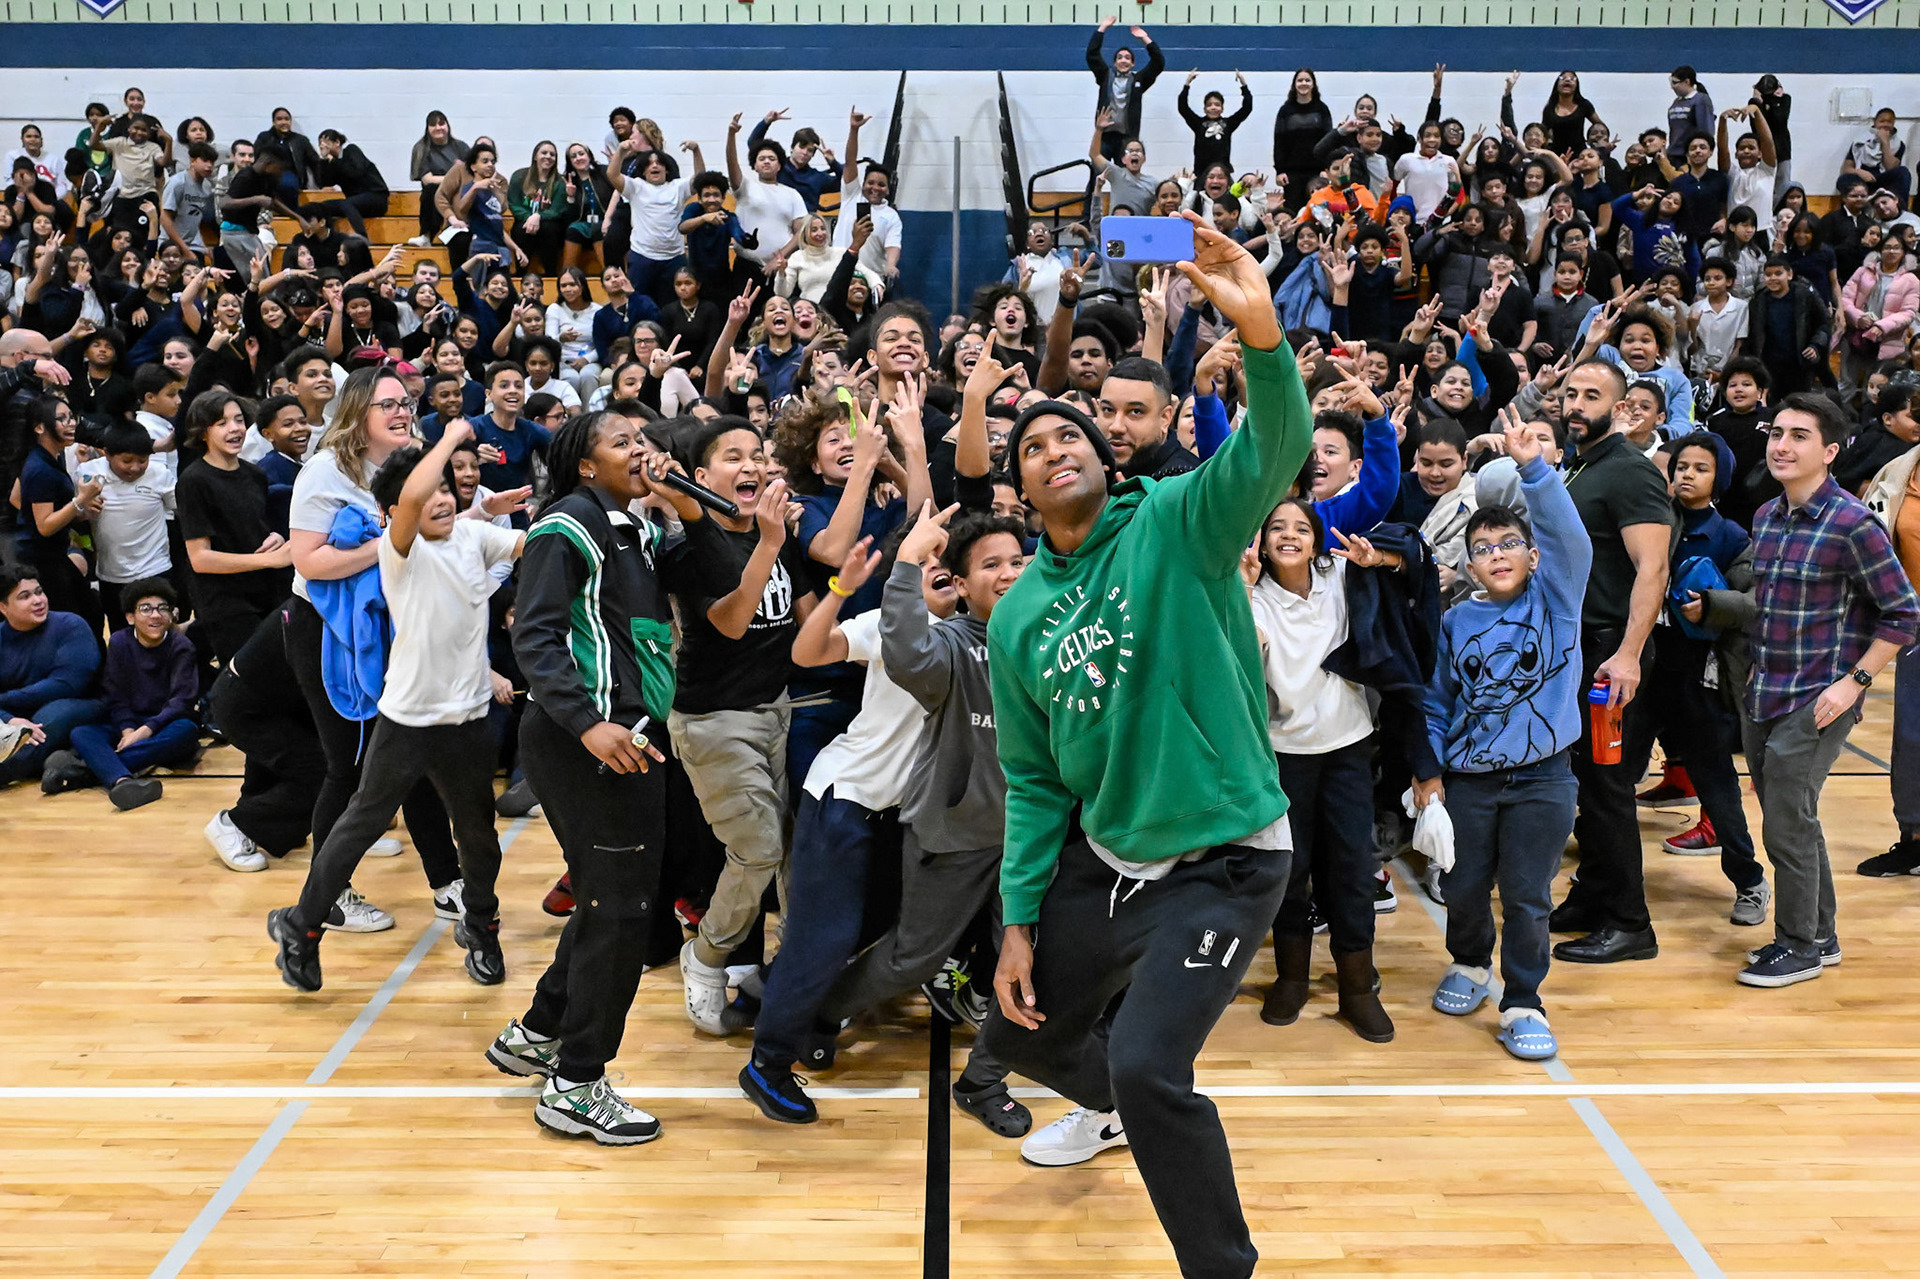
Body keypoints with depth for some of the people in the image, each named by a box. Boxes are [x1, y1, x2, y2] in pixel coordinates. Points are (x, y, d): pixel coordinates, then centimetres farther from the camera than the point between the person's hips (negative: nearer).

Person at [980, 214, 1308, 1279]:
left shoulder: (1176, 523, -9)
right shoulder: (1015, 619, 5)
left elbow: (1274, 450, -29)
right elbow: (1033, 782, 11)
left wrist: (1261, 332, -47)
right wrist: (1018, 921, 6)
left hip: (1222, 862, -6)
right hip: (1104, 862, 7)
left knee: (1149, 1067, -22)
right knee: (1018, 1033, 22)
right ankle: (1118, 1111, 57)